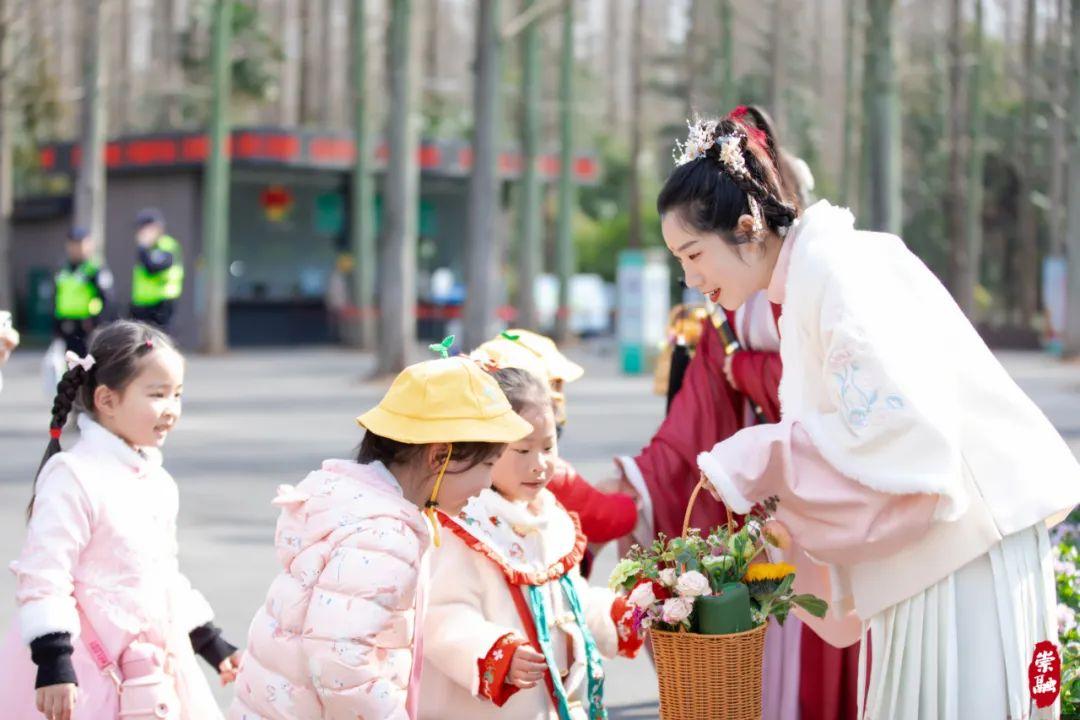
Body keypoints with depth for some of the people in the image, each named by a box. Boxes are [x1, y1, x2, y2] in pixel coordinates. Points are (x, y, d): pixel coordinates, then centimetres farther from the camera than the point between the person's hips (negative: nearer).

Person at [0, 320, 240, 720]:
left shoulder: (159, 482, 11)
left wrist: (210, 641, 23)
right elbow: (42, 574, -20)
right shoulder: (74, 477, -15)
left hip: (153, 667, 8)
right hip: (91, 672, -8)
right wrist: (52, 661, -25)